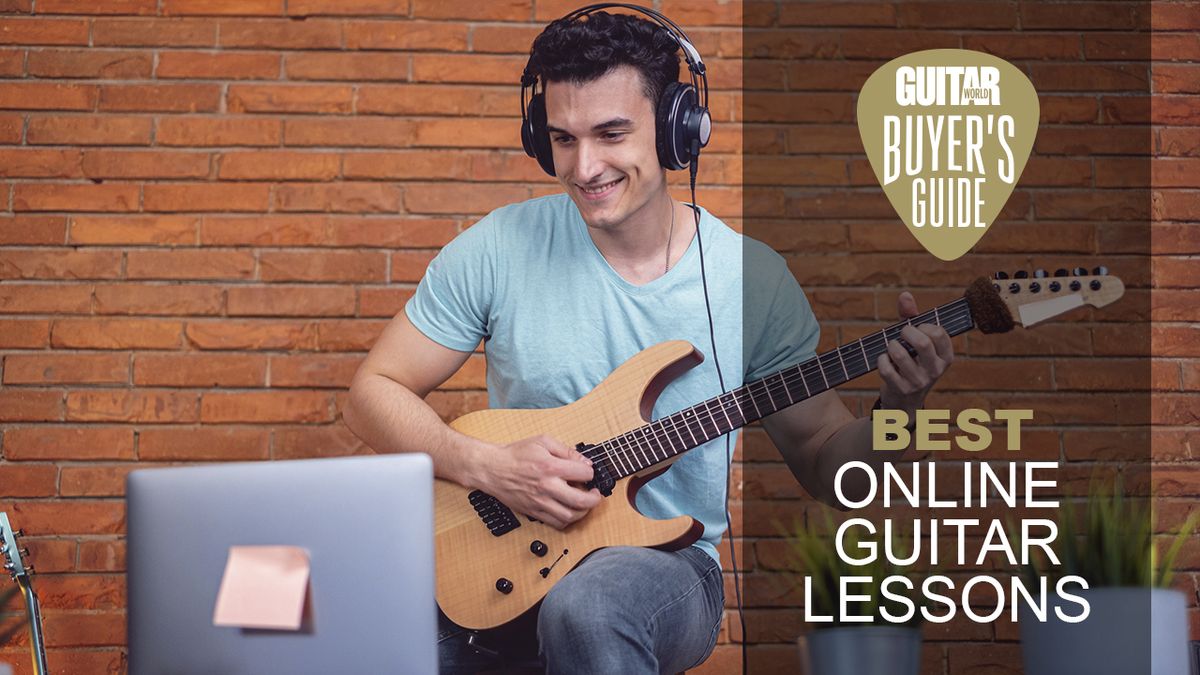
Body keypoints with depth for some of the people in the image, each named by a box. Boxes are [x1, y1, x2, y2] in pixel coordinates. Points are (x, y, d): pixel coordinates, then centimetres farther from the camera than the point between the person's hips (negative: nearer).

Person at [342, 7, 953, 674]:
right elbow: (375, 391, 2)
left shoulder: (752, 279, -2)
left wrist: (899, 409, -16)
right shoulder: (501, 248, -3)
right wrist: (485, 466, -15)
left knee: (587, 605, -37)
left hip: (668, 564, 0)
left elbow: (824, 460, 5)